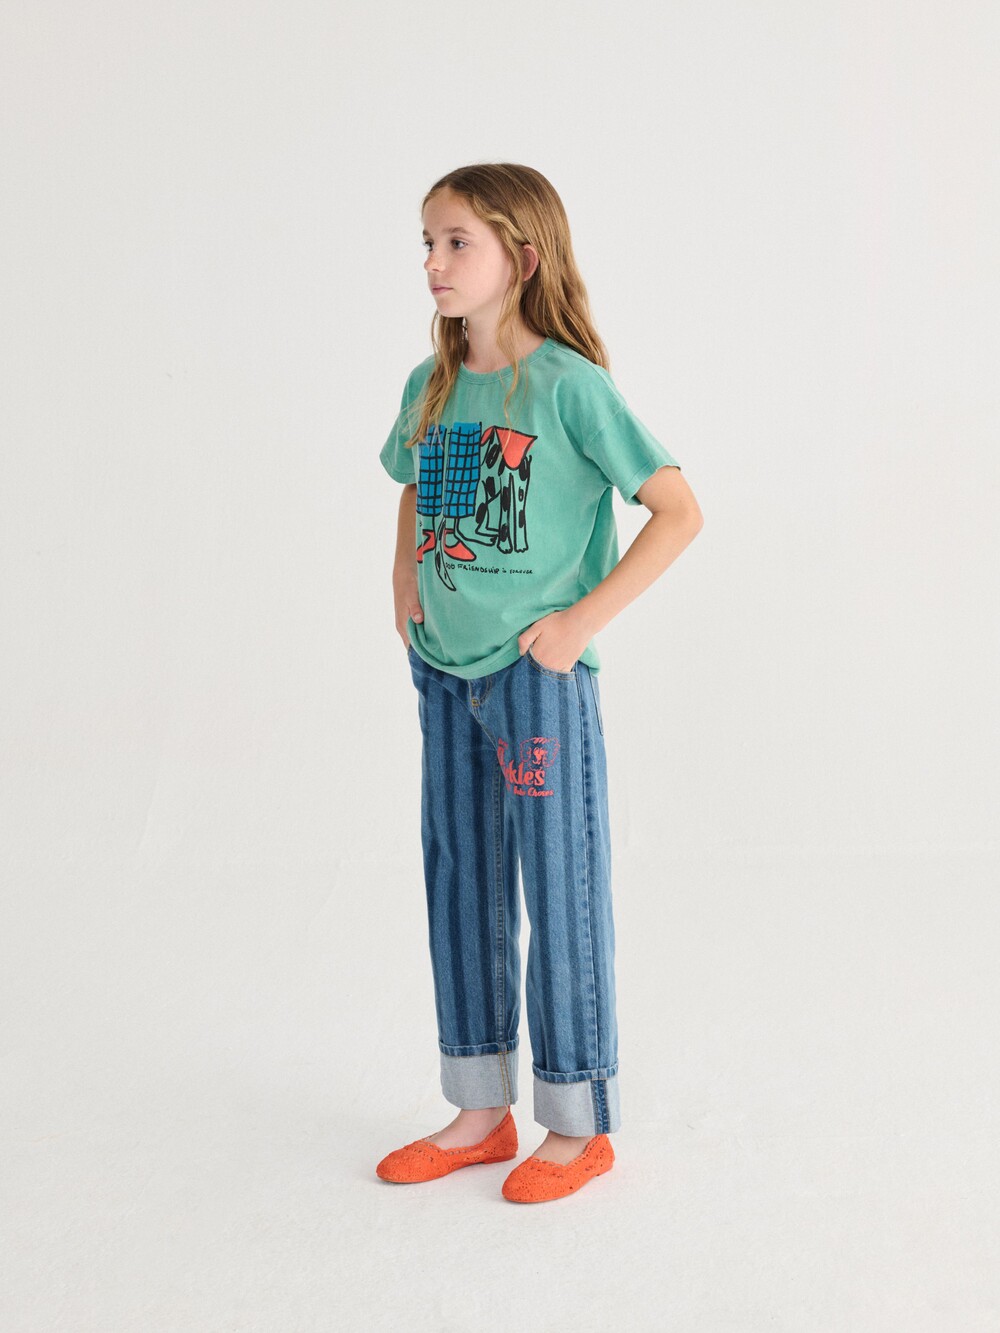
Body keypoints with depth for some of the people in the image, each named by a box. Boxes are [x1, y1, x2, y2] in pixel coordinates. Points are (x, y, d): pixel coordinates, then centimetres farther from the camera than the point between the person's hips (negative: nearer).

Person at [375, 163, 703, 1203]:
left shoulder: (568, 384, -13)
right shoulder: (429, 387, 6)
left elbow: (679, 511, -13)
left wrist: (585, 619, -16)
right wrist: (405, 583, 11)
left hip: (539, 676, -7)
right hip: (445, 674, 7)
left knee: (560, 894, 3)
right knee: (458, 887, 14)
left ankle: (580, 1125, 20)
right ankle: (481, 1112, 30)